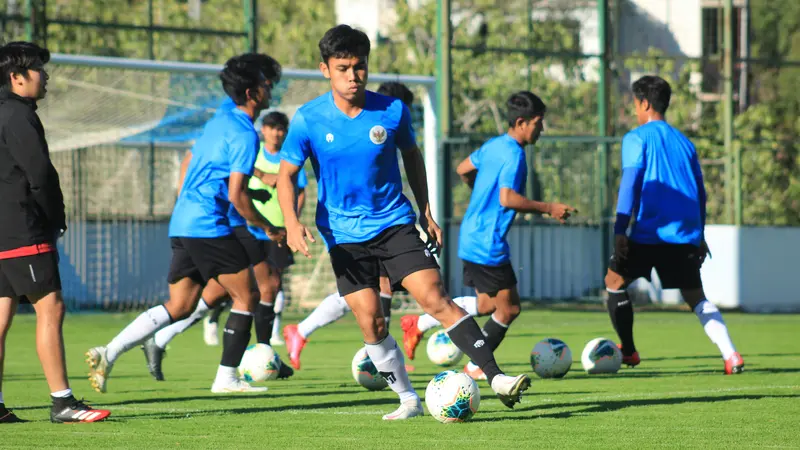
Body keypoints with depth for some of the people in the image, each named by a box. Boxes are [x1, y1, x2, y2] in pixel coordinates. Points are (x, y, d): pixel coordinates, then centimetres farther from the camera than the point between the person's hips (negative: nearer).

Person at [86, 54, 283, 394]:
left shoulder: (218, 122, 17)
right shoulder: (245, 134, -11)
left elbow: (189, 165, 27)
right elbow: (236, 196, -16)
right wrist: (269, 229, -5)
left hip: (181, 223, 9)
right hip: (209, 226, -9)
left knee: (179, 308, 9)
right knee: (246, 298, 2)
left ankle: (108, 353, -2)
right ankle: (227, 378, 4)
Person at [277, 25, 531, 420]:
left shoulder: (392, 110, -5)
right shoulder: (308, 120, -8)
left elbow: (411, 156, 13)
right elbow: (287, 175, -1)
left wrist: (426, 212, 13)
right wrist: (292, 223, -17)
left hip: (394, 223, 0)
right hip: (344, 235, 0)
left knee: (435, 298, -14)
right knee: (371, 321, -5)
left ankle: (496, 377, -17)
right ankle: (408, 399, 12)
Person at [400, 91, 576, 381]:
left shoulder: (494, 145, 11)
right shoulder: (514, 154, -17)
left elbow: (463, 169, 25)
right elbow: (508, 199, -26)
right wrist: (548, 209, -19)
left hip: (471, 237, 10)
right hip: (488, 244, -10)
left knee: (488, 304, 18)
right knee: (509, 307, 2)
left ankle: (419, 324, 16)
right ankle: (475, 367, 11)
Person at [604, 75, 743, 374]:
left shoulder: (637, 138, 0)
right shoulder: (684, 142, 18)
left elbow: (630, 183, -10)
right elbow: (700, 191, 20)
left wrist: (620, 230, -13)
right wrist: (699, 236, 26)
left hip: (648, 233, -5)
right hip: (686, 234, 5)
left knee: (614, 281, 15)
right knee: (695, 297, 9)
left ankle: (628, 351, 17)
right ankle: (731, 355, -10)